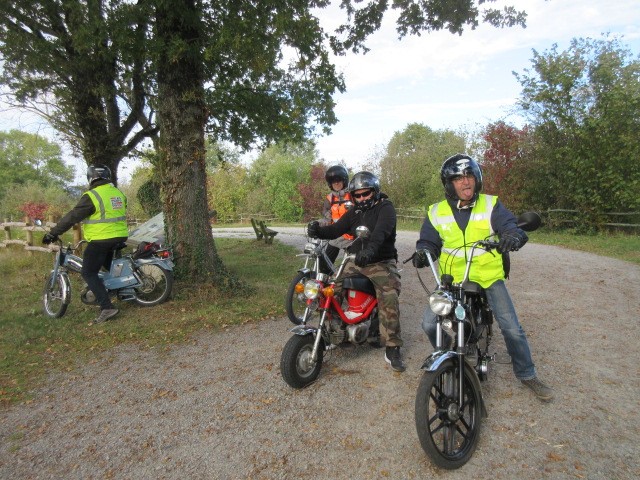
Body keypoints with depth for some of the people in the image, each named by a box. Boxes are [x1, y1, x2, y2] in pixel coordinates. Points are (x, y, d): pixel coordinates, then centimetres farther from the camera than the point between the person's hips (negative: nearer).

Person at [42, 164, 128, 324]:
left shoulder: (91, 196, -13)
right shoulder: (118, 192, 10)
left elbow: (73, 217, -13)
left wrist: (53, 233, -6)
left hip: (101, 241, -8)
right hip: (120, 237, 8)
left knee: (89, 273, -1)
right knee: (110, 266, 30)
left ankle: (107, 307, -11)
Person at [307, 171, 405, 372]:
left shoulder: (385, 207, -5)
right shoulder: (354, 212, 16)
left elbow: (382, 230, -27)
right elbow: (336, 229, 3)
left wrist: (371, 248, -47)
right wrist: (318, 231, -19)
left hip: (381, 263, -5)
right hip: (355, 263, 5)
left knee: (389, 299, -25)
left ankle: (392, 349, -16)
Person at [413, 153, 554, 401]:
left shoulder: (491, 205, -2)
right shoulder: (437, 212, 1)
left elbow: (511, 226, -13)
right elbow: (429, 242, 3)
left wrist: (513, 235, -38)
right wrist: (423, 253, -20)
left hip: (489, 277, 0)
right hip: (451, 279, 1)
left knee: (512, 329, -1)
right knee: (429, 323, -9)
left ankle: (527, 374, 25)